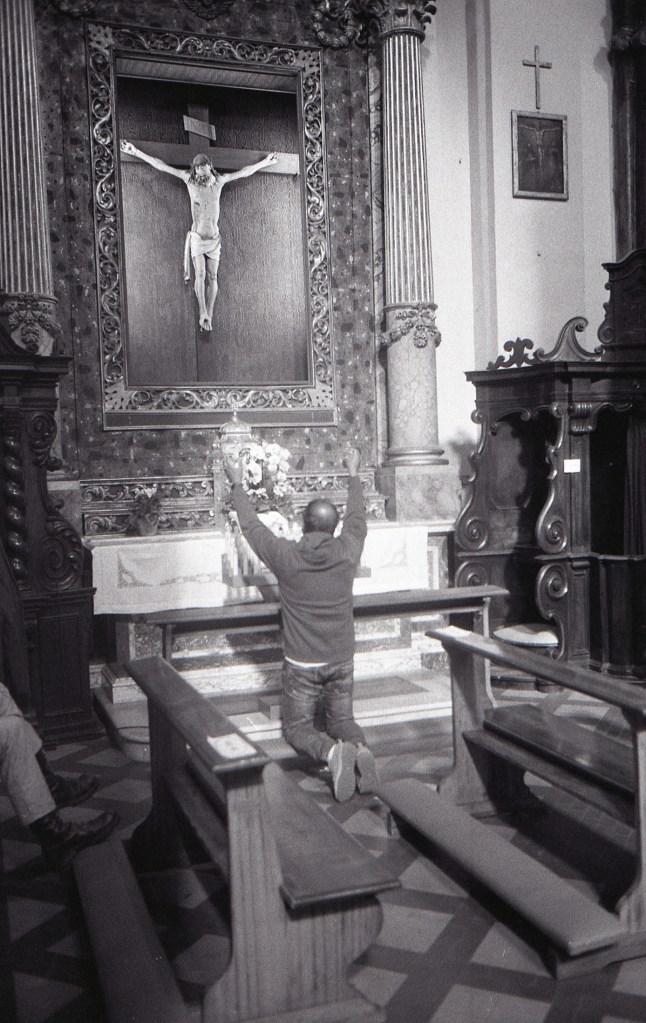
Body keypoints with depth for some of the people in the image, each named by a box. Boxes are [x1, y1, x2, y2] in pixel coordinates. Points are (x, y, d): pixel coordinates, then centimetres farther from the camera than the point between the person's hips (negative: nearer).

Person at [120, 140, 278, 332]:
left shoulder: (219, 180, 2)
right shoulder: (189, 179, -3)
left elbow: (244, 172, 14)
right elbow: (160, 165, -3)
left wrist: (264, 163, 21)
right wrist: (136, 152, -4)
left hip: (214, 238, 2)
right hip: (197, 237, -2)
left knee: (212, 277, -4)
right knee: (200, 274, -15)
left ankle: (209, 316, -3)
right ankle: (203, 315, -20)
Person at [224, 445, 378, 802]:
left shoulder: (285, 555, -14)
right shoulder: (347, 552, -7)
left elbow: (251, 525, 1)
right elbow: (357, 519, 14)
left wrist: (237, 484, 15)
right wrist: (353, 474, 28)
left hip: (300, 663, -3)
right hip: (342, 661, 3)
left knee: (297, 727, 12)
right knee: (341, 720, 19)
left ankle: (332, 752, -20)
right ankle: (359, 748, -15)